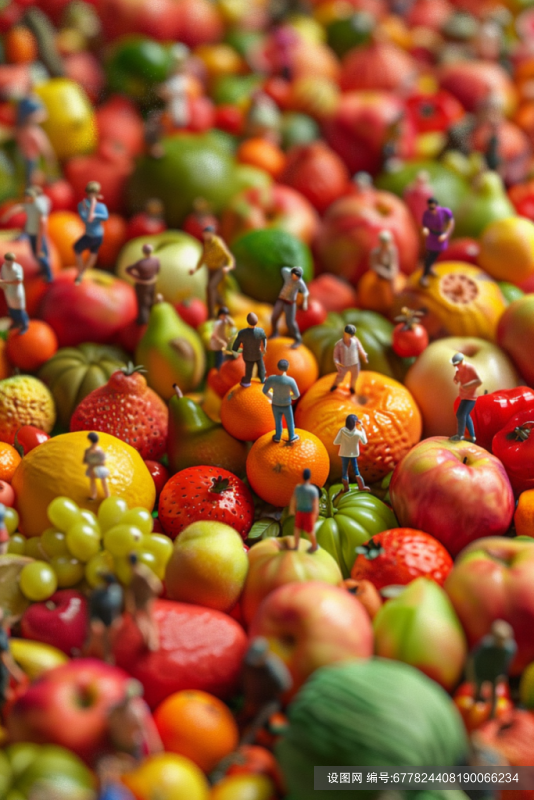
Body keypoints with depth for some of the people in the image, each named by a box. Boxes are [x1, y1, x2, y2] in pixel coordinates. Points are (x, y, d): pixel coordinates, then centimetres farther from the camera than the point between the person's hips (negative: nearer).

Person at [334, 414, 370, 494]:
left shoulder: (342, 430, -19)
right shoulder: (358, 432, -17)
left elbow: (336, 442, -16)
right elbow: (364, 442, 1)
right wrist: (362, 429, 2)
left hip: (344, 453, -1)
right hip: (354, 454, 1)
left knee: (344, 471, 12)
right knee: (356, 470, 16)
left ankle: (346, 487, 18)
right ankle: (361, 486, 19)